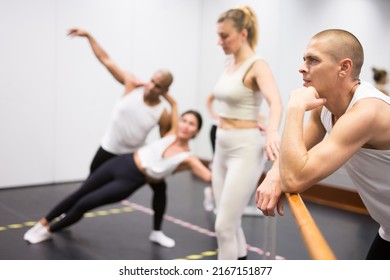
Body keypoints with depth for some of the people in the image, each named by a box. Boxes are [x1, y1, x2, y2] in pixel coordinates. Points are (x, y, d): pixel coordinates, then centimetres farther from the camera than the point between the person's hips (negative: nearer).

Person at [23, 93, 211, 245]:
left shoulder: (187, 158, -13)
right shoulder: (173, 133, -3)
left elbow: (210, 177, -23)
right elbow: (173, 103, 3)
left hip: (130, 181, -4)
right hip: (122, 163, 4)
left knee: (84, 204, -3)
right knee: (79, 194, 12)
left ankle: (49, 231, 23)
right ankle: (43, 222, 34)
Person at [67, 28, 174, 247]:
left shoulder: (163, 114, -18)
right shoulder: (132, 85, -18)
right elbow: (106, 60, -14)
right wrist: (88, 36, -16)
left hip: (137, 154, 1)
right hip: (110, 150, 0)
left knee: (160, 188, -2)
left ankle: (157, 232, 16)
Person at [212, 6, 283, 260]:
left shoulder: (257, 66, -14)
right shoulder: (229, 65, 10)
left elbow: (275, 102, -32)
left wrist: (272, 132, -51)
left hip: (245, 149, -8)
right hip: (222, 148, 8)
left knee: (224, 226, -5)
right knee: (231, 223, 14)